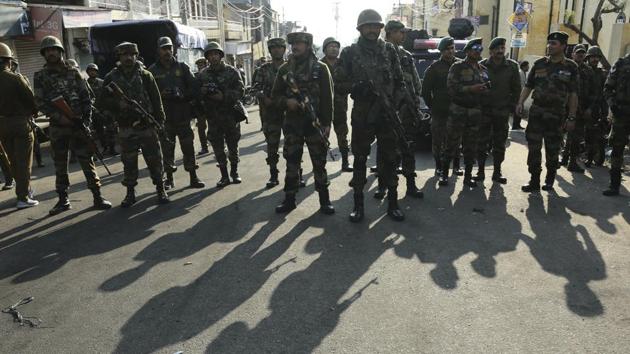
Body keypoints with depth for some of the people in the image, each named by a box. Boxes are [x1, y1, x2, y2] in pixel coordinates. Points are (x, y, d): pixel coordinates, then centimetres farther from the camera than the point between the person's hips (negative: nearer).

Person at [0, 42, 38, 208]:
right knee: (23, 162, 0)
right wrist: (32, 112, 7)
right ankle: (23, 198, -1)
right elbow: (31, 101, -13)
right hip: (20, 123, -6)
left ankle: (25, 189, 29)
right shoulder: (15, 79, -14)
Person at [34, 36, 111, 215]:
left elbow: (86, 96, 3)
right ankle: (63, 200, 18)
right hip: (57, 126, 1)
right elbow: (40, 102, -2)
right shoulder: (40, 76, 4)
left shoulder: (73, 71, 5)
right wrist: (58, 116, -17)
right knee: (60, 164, 8)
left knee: (87, 160, -1)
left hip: (78, 124, -1)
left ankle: (97, 197, 3)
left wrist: (86, 119, -6)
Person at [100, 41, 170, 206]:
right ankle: (130, 192, 19)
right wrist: (118, 104, -13)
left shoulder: (145, 75, 2)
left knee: (154, 159, 3)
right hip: (126, 128, 1)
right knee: (128, 162, 8)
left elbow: (156, 99, 1)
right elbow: (102, 101, 5)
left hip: (147, 126, -1)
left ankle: (160, 189, 16)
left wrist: (159, 120, -6)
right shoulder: (111, 78, 4)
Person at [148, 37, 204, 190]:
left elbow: (193, 88, 4)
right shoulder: (153, 70, 5)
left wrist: (182, 96, -12)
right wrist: (161, 96, -17)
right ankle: (169, 179, 14)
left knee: (188, 145, 2)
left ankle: (193, 177, 8)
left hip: (183, 114, 1)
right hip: (164, 116, 0)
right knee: (167, 147, 4)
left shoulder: (182, 67, 8)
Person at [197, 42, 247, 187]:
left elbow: (240, 90, -7)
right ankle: (224, 175, 13)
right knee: (218, 147, 3)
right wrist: (202, 91, -13)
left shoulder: (231, 71, 0)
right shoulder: (203, 74, 8)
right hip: (213, 116, 2)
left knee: (233, 145, 8)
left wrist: (224, 96, -20)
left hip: (231, 114, -2)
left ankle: (234, 172, 24)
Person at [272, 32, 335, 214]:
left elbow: (327, 97, -4)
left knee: (319, 163, 4)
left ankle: (324, 200, 15)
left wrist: (327, 123, -10)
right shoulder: (284, 69, 8)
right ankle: (289, 199, 20)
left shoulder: (320, 68, -1)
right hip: (292, 123, 3)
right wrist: (286, 102, -12)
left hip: (315, 122, -3)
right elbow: (275, 94, 10)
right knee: (291, 163, 9)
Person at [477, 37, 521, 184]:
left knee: (500, 144, 7)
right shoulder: (482, 65, -1)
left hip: (502, 112, 1)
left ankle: (497, 172, 16)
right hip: (484, 110, -1)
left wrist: (512, 106, 0)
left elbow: (516, 89, 6)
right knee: (482, 143, 1)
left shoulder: (512, 66, 3)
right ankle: (480, 171, 11)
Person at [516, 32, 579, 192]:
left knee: (552, 149, 7)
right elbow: (528, 86, 10)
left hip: (556, 114, -2)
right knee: (533, 147, 1)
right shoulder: (539, 63, 7)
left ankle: (550, 181, 23)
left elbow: (573, 94, 0)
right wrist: (520, 103, -6)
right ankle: (534, 181, 9)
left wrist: (571, 117, -4)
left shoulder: (571, 67, 1)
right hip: (536, 111, 2)